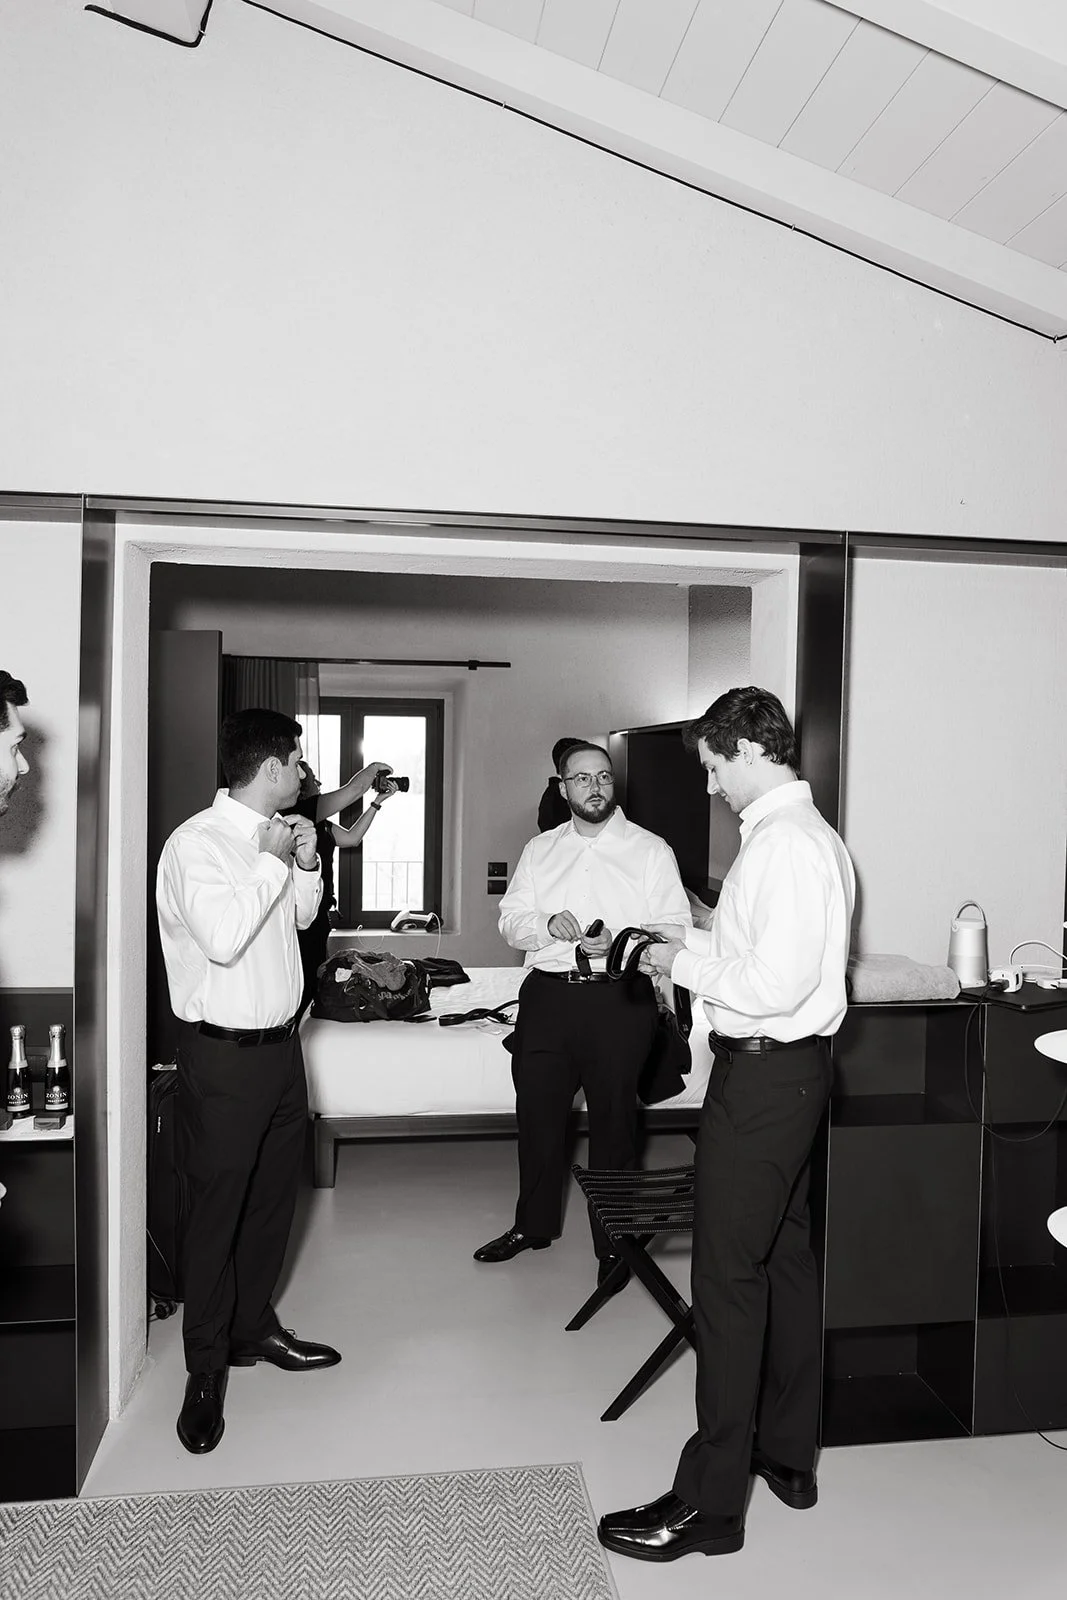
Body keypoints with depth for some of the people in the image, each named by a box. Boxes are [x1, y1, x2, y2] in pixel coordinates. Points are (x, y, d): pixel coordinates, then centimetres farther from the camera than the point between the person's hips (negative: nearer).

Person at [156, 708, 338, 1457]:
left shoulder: (271, 835, 7)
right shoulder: (197, 843, -17)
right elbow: (223, 937, -29)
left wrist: (306, 862, 2)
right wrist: (272, 860, -20)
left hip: (280, 1043, 8)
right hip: (225, 1056, -8)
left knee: (275, 1196, 18)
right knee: (217, 1210, 4)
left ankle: (255, 1328, 37)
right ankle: (207, 1369, 21)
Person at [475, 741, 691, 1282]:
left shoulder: (651, 850, 1)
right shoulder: (539, 850, 12)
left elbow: (675, 929, -5)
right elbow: (510, 921, 7)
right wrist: (547, 924, -14)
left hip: (618, 999, -3)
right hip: (546, 996, 4)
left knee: (613, 1121, 5)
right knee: (536, 1114, 13)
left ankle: (614, 1242, 23)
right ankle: (533, 1225, 34)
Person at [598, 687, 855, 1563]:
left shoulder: (786, 845, -20)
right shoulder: (810, 834, 12)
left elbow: (776, 983, -26)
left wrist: (688, 965, -13)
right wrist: (698, 942, 8)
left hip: (763, 1072, -11)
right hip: (792, 1067, 11)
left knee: (728, 1277, -2)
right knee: (786, 1256, 19)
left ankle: (710, 1501, 11)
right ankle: (788, 1455, 36)